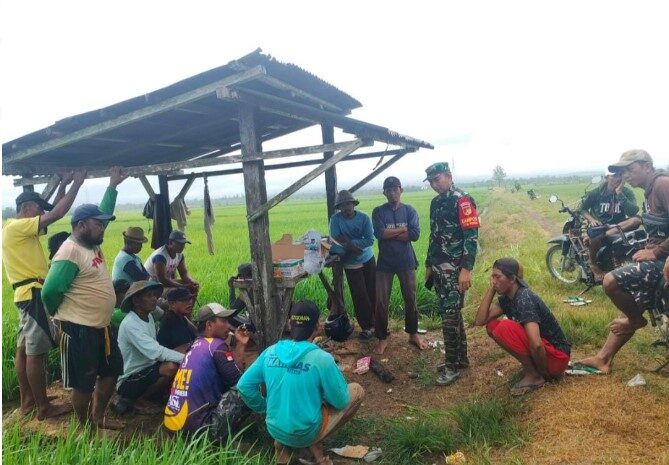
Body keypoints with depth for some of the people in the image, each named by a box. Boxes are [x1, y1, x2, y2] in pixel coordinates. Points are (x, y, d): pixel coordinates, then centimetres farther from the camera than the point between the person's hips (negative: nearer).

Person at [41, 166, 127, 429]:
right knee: (84, 383, 5)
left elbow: (103, 212, 21)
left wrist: (112, 186, 17)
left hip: (102, 327, 10)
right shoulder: (70, 253, -20)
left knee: (110, 372, 19)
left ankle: (98, 418, 35)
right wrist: (62, 317, -5)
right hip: (79, 330, -10)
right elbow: (50, 292, -23)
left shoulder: (92, 244, 8)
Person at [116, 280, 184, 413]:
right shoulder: (130, 324, -23)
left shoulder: (149, 317, 4)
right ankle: (140, 400, -6)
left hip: (146, 370, 8)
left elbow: (153, 350, 1)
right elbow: (156, 352, -32)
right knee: (171, 367, -30)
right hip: (128, 381, -8)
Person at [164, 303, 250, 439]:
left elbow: (229, 368, 13)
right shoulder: (217, 345, -11)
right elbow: (238, 380, -11)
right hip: (195, 427, -9)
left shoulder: (197, 344, 14)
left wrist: (240, 345, 13)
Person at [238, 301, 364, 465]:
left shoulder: (270, 352, -7)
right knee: (357, 390, 9)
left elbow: (244, 386, -1)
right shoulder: (322, 358, -20)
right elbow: (341, 402, -9)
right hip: (306, 434, -5)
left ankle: (283, 441, 13)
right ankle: (315, 443, 3)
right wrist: (335, 373, 10)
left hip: (275, 430, 5)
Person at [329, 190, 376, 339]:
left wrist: (350, 242, -24)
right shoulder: (335, 219, -10)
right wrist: (356, 247, -23)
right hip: (351, 264, -1)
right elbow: (336, 242, -17)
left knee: (373, 293, 9)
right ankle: (366, 326, 18)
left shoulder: (364, 218, -9)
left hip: (368, 260, 1)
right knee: (360, 297, 1)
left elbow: (370, 240, -16)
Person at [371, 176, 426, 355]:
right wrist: (404, 229, -12)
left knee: (410, 299, 10)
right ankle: (383, 338, 16)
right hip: (385, 263, -1)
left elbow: (415, 234, -12)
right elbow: (379, 233, -18)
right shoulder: (378, 212, -2)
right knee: (381, 302, 1)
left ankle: (413, 333, 29)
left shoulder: (409, 210, 1)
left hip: (406, 262, 1)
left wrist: (390, 234, -14)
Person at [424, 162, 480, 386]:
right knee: (452, 314, 15)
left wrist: (466, 269, -22)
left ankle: (452, 366, 6)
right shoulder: (435, 202, 15)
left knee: (449, 316, -6)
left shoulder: (462, 200, -10)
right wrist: (429, 265, 22)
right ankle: (461, 358, 27)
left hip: (454, 269, -8)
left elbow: (471, 236, -17)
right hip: (438, 268, 8)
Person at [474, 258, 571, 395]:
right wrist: (491, 289, -10)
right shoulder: (506, 298, 2)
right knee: (492, 325, -2)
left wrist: (544, 373, -17)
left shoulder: (524, 300, -26)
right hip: (541, 349, 8)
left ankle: (534, 375, -9)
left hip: (556, 357, -8)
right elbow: (479, 321, -7)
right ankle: (530, 365, 6)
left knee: (504, 328, -26)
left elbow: (537, 345, -34)